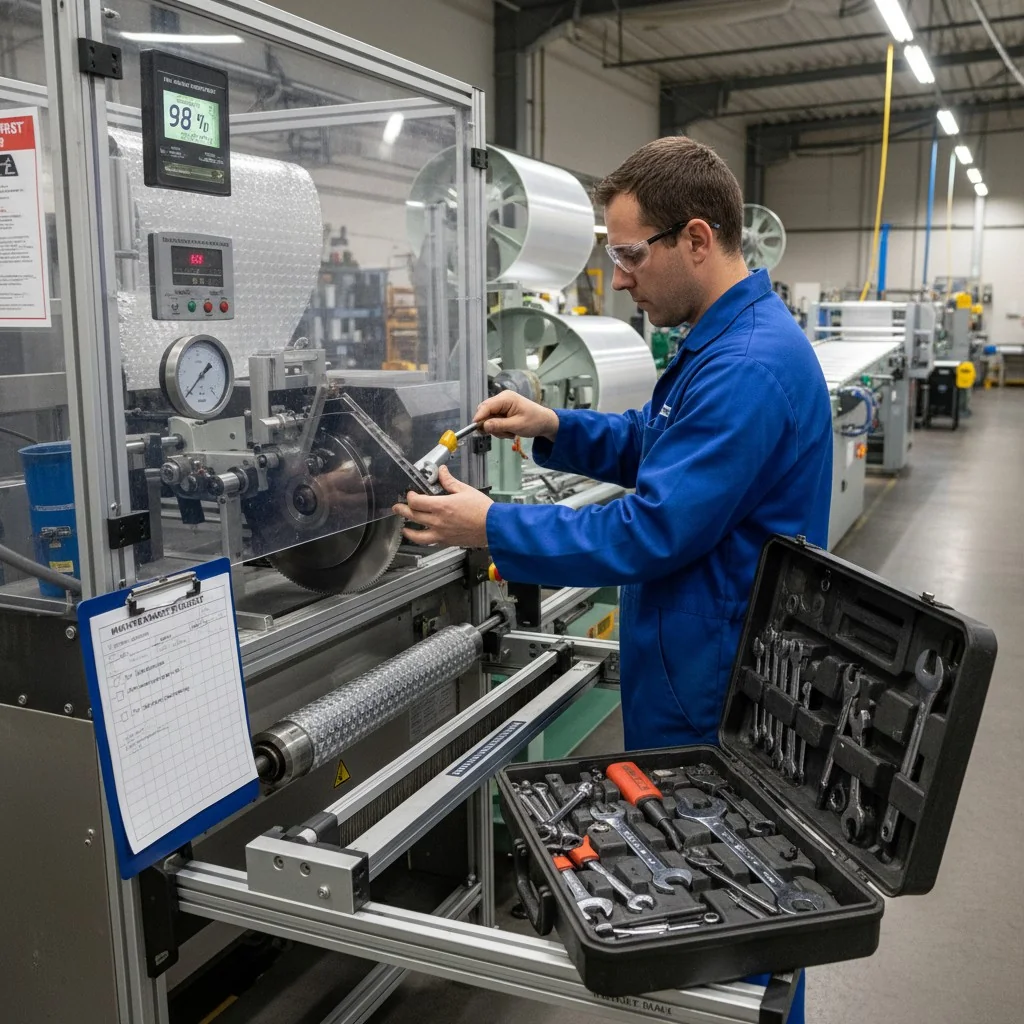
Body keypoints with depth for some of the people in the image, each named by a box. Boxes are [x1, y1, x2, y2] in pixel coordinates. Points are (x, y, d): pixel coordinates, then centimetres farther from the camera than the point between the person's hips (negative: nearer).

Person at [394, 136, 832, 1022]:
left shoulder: (748, 368, -27)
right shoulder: (729, 337, 7)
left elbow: (652, 532, -27)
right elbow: (655, 447, 18)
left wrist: (492, 528, -20)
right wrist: (556, 428, 1)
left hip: (711, 694, -10)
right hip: (696, 661, 10)